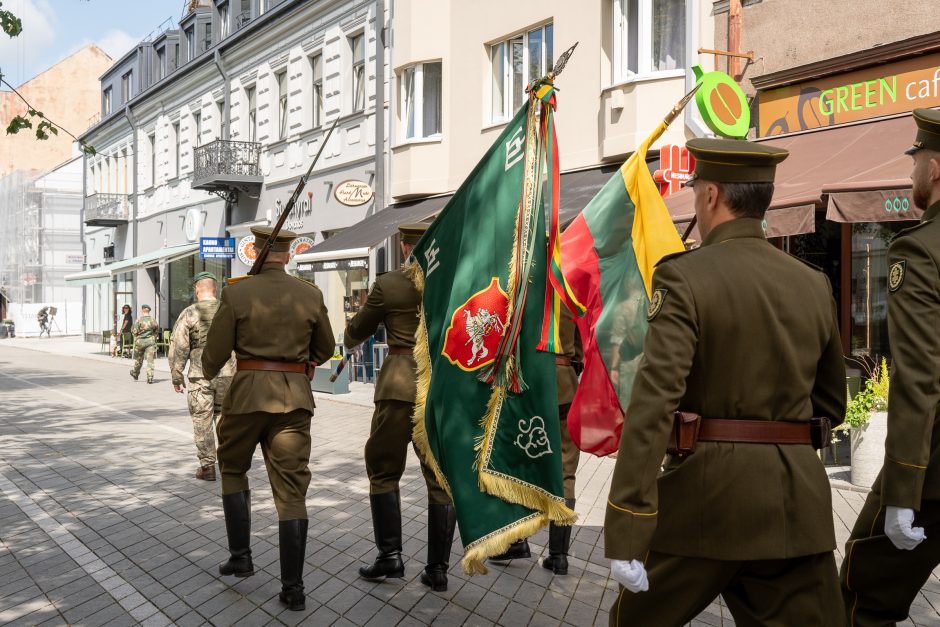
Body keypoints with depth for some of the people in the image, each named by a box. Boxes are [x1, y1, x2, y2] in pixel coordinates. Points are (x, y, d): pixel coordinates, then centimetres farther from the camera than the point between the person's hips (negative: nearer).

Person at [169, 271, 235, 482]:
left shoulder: (189, 314, -5)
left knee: (202, 422, 7)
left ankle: (207, 467, 12)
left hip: (200, 375, -2)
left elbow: (178, 348, -5)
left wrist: (177, 377, 3)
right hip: (227, 374, 3)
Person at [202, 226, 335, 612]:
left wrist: (209, 373, 20)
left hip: (248, 393, -1)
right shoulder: (311, 294, 1)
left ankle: (241, 556, 23)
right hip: (295, 397, 2)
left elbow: (215, 353, -2)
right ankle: (293, 587, 7)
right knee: (291, 489, 5)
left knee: (233, 470, 24)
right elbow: (324, 350, 12)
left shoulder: (236, 294, -5)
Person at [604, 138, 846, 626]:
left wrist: (625, 534, -20)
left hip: (708, 490, -4)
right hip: (799, 498, 5)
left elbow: (653, 404, -21)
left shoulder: (684, 277, -12)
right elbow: (831, 402, 17)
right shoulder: (814, 283, 6)